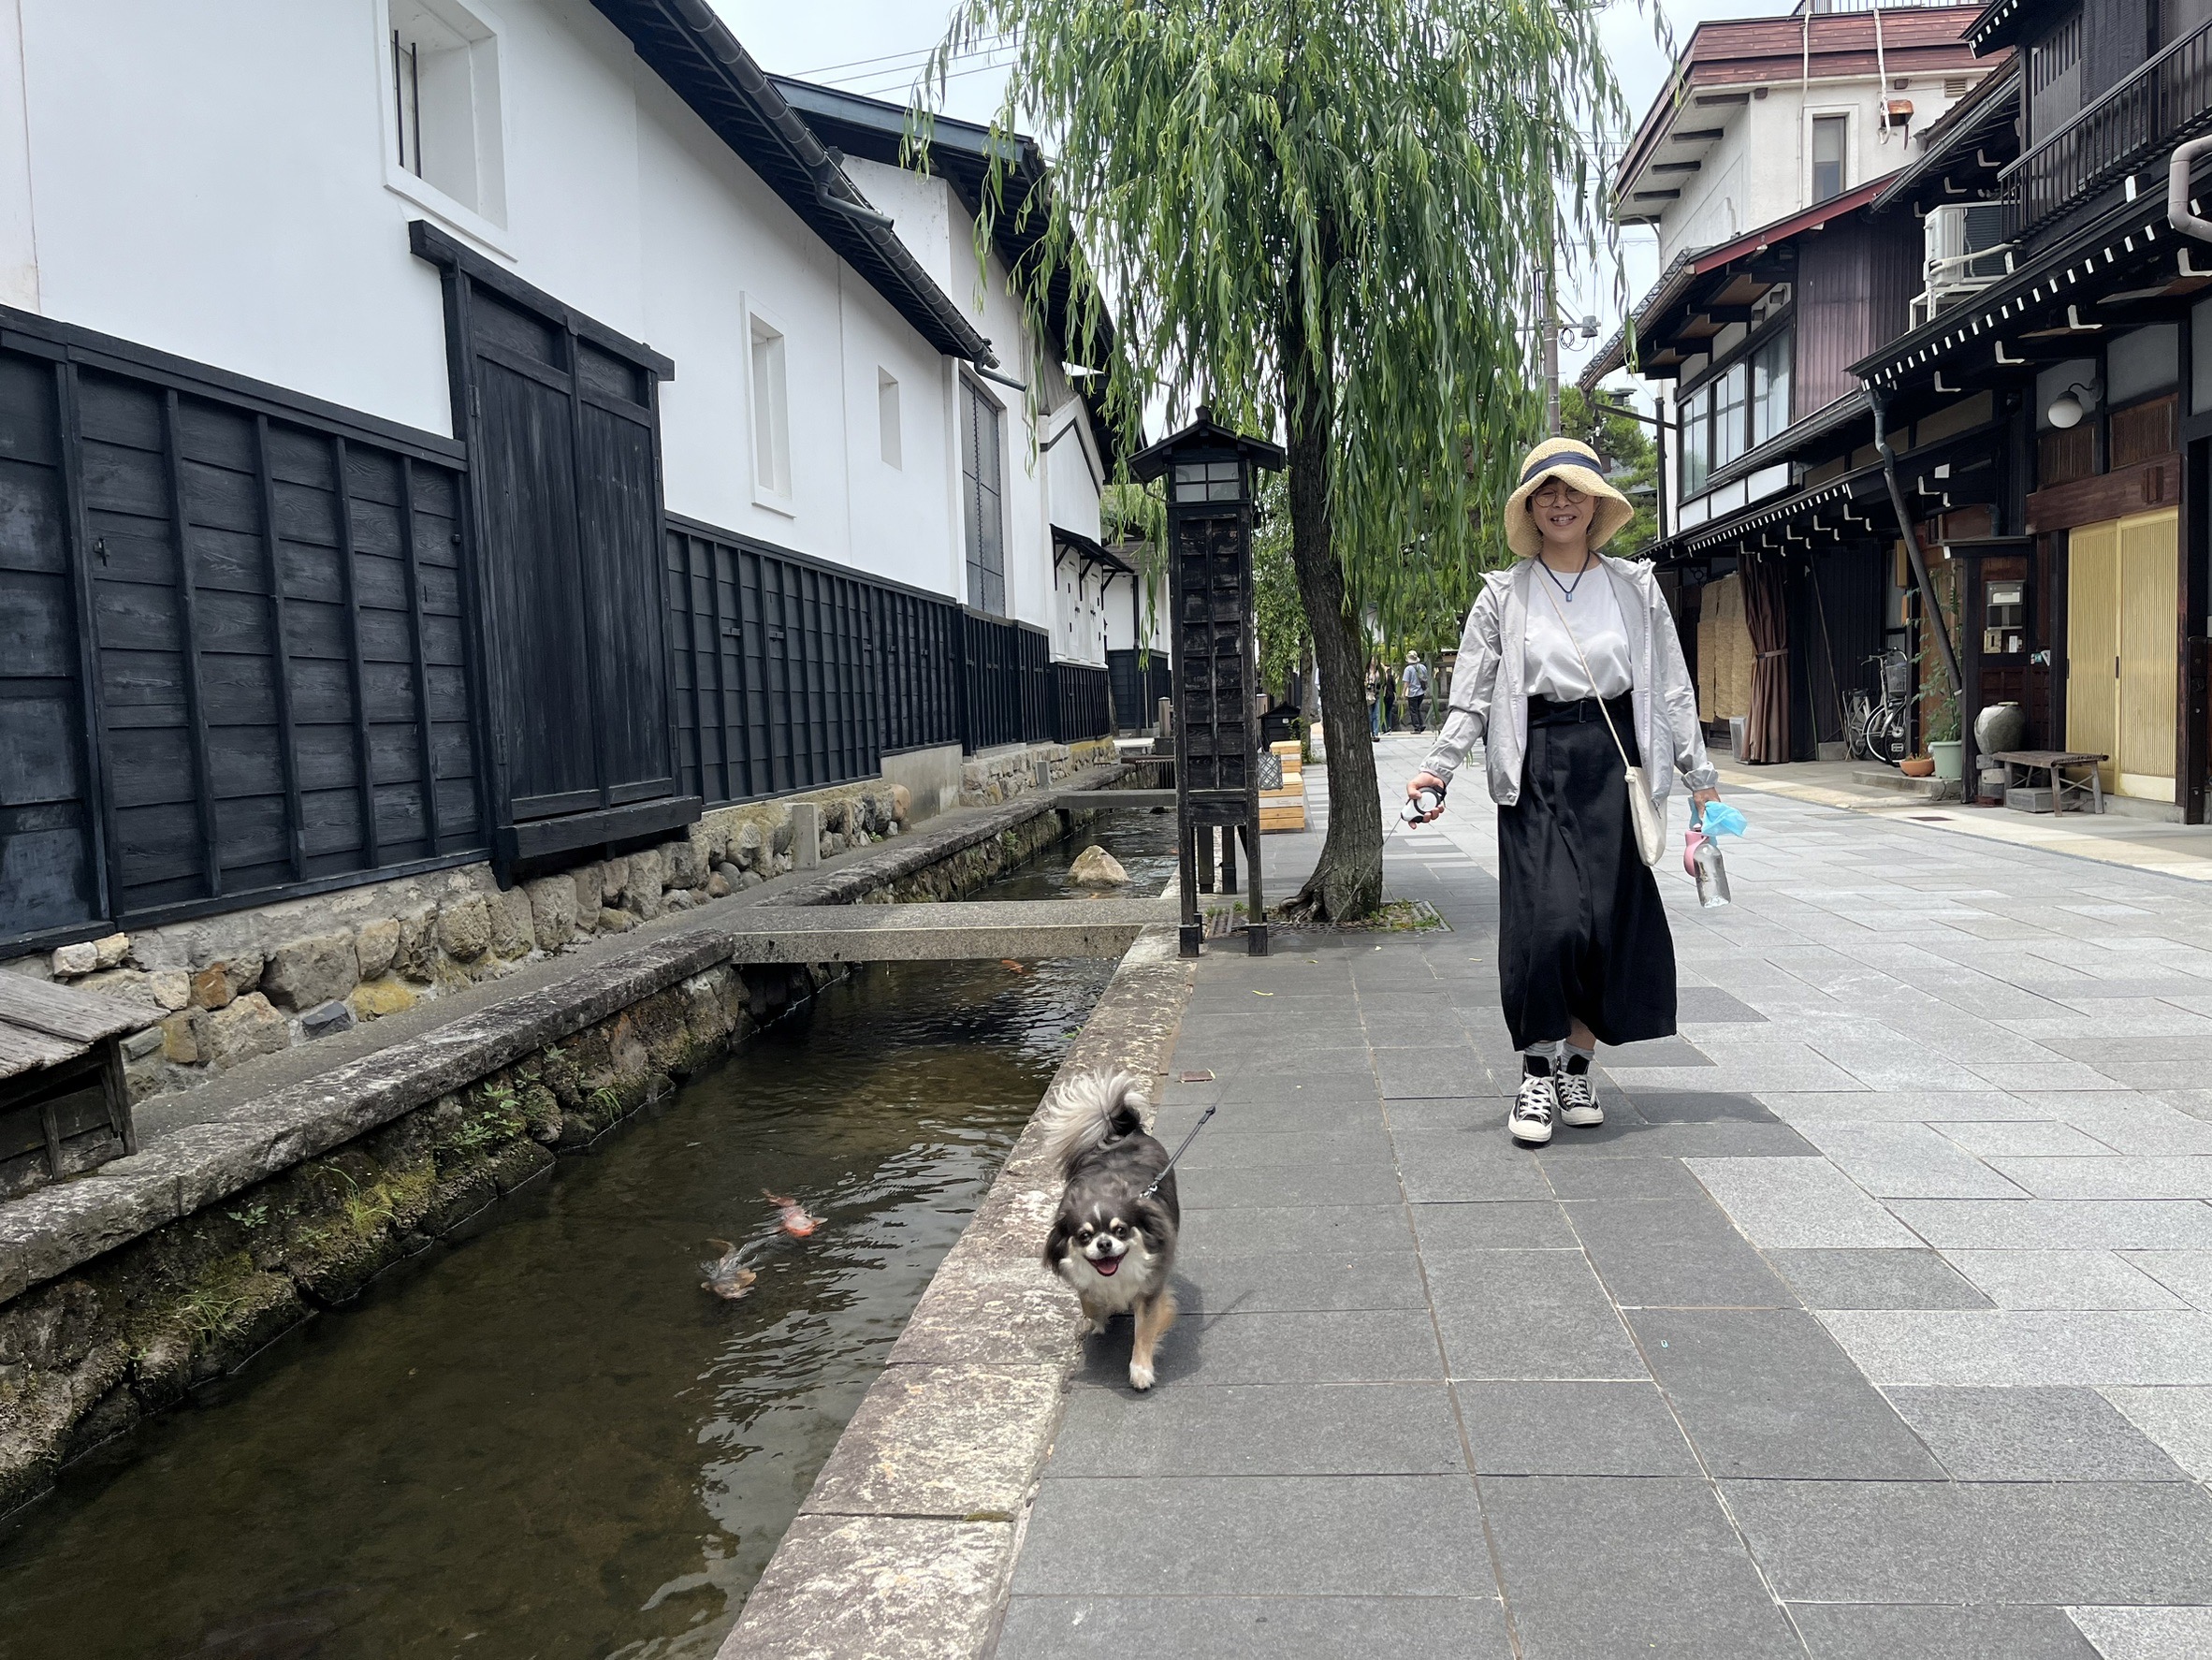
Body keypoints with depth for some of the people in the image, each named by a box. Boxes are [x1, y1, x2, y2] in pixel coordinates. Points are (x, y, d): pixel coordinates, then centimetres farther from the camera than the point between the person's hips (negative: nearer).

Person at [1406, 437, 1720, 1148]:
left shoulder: (1635, 587, 10)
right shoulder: (1503, 595, 6)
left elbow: (1673, 689, 11)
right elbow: (1470, 697, 3)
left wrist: (1699, 775, 7)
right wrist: (1436, 769, -10)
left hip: (1613, 764, 2)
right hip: (1537, 768, -2)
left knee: (1610, 920, 1)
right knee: (1547, 921, -13)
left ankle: (1576, 1068, 15)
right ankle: (1537, 1070, 1)